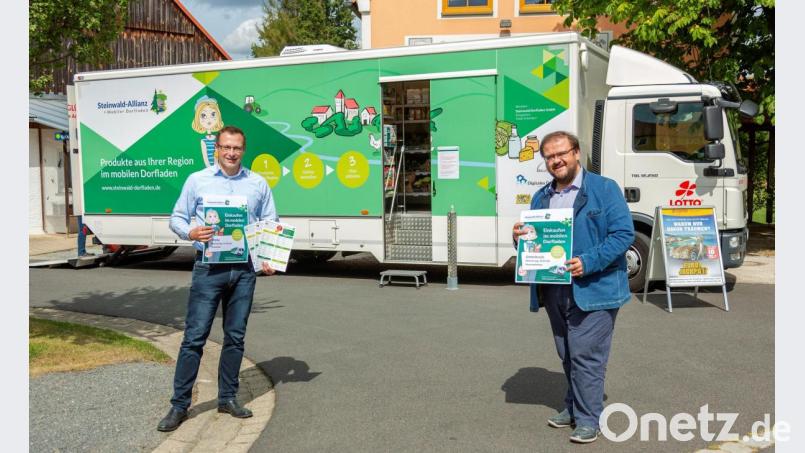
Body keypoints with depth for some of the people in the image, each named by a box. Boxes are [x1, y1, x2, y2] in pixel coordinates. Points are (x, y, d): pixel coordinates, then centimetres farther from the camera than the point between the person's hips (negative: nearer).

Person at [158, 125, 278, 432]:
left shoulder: (258, 184, 9)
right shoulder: (197, 180, 4)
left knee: (235, 336, 10)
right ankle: (179, 404, 7)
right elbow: (177, 218, 6)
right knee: (194, 336, -2)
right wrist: (190, 233, -16)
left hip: (244, 269, 2)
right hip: (208, 268, -2)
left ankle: (228, 398, 23)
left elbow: (271, 223, 12)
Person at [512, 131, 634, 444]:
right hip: (554, 290, 6)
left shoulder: (604, 189, -4)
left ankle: (589, 418, 7)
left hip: (593, 289, -6)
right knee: (567, 354, 16)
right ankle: (573, 407, 31)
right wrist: (519, 238, -2)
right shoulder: (540, 198, 15)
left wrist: (588, 262, -22)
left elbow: (623, 233, -11)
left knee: (585, 354, -6)